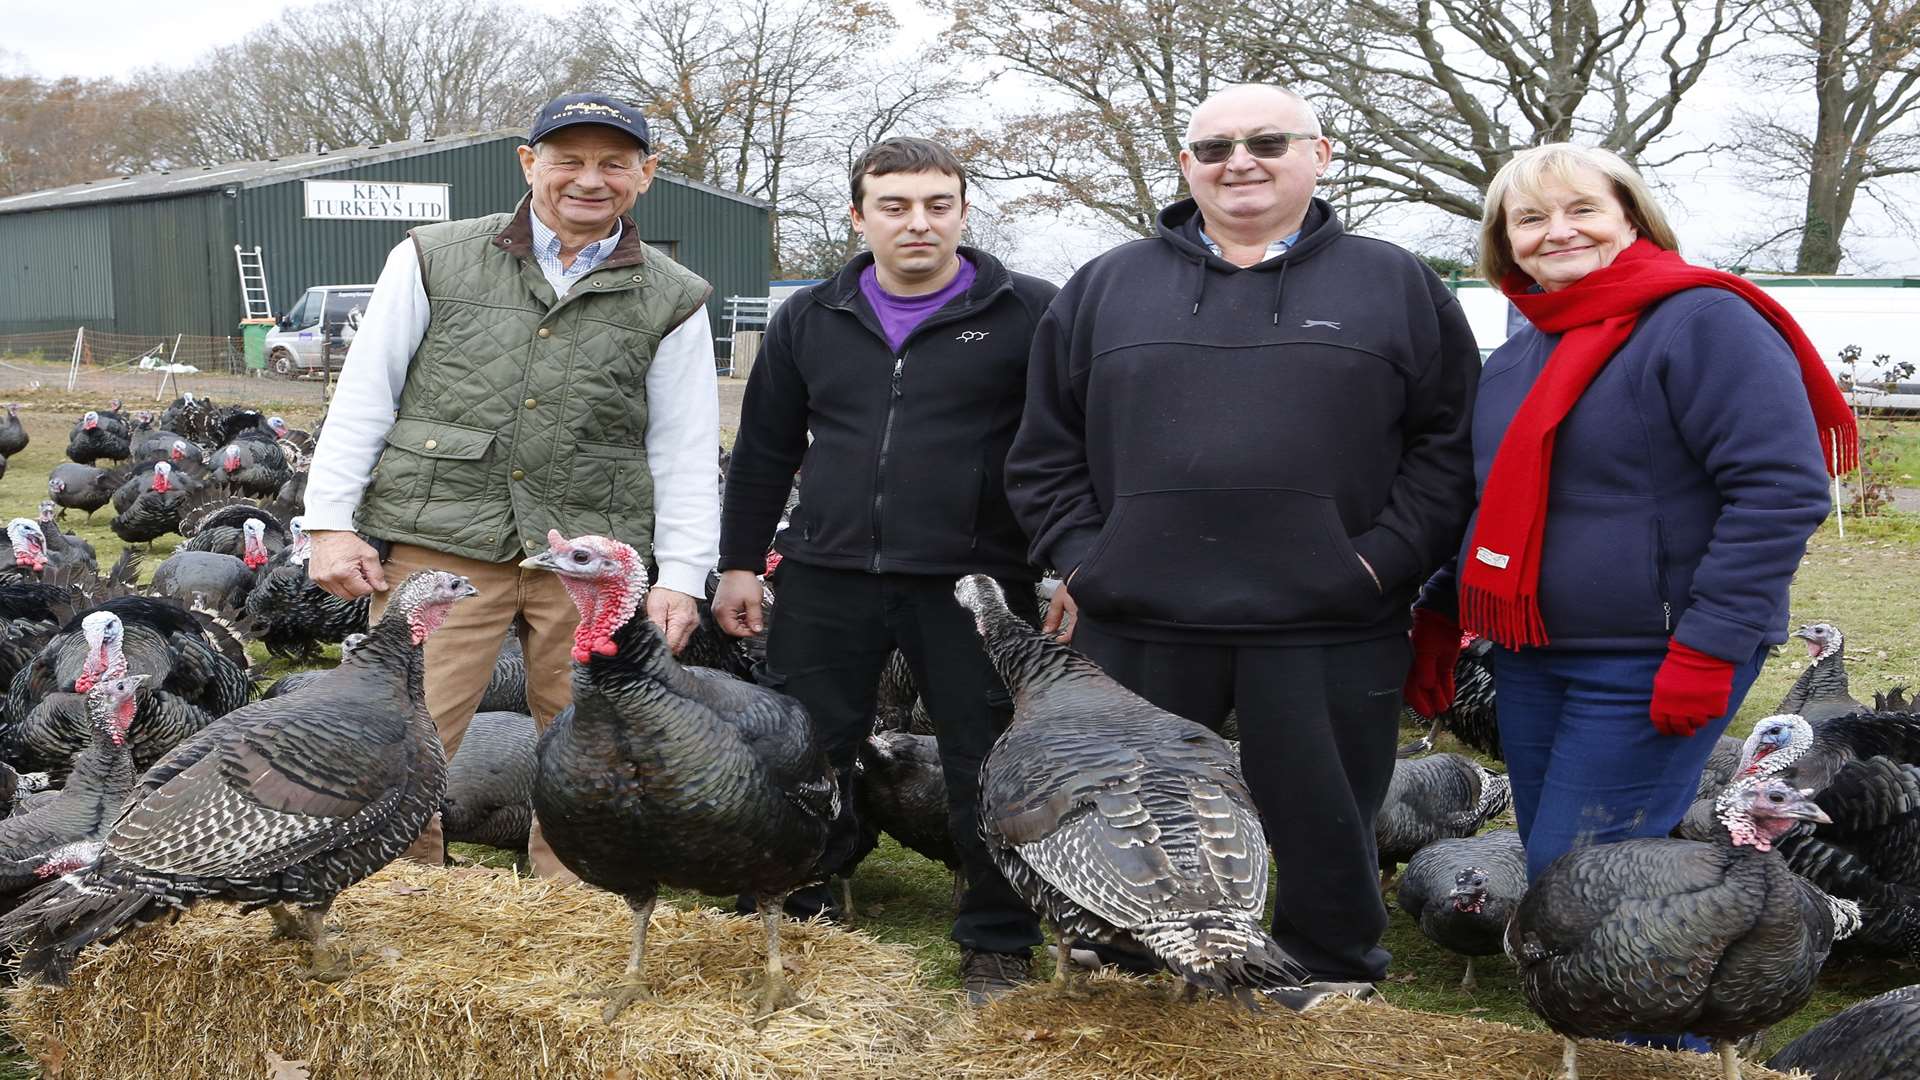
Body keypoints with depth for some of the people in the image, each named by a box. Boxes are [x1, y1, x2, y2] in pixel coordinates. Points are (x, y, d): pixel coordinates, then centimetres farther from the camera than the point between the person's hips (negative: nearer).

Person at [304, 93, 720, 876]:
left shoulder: (672, 303, 9)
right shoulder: (433, 260, 7)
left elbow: (686, 452, 10)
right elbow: (362, 398, 7)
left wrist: (680, 576, 2)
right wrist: (332, 523, 1)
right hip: (438, 543, -1)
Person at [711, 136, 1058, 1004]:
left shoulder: (1028, 313, -1)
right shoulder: (809, 320, 11)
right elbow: (764, 452, 17)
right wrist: (739, 563, 14)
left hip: (973, 583, -3)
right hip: (826, 581, 3)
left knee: (986, 770, 3)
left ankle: (997, 943, 18)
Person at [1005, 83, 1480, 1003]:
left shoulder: (1396, 287, 6)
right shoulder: (1106, 287, 11)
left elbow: (1448, 443, 3)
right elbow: (1046, 446, 12)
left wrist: (1384, 557, -8)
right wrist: (1077, 555, 0)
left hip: (1325, 633, -1)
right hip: (1135, 626, 2)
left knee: (1327, 840, 9)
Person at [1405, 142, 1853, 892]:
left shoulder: (1705, 322, -12)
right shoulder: (1515, 358, 13)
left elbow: (1782, 491, -19)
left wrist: (1710, 649, -23)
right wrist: (1438, 621, 16)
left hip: (1652, 663, -8)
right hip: (1528, 661, 8)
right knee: (1547, 870, 13)